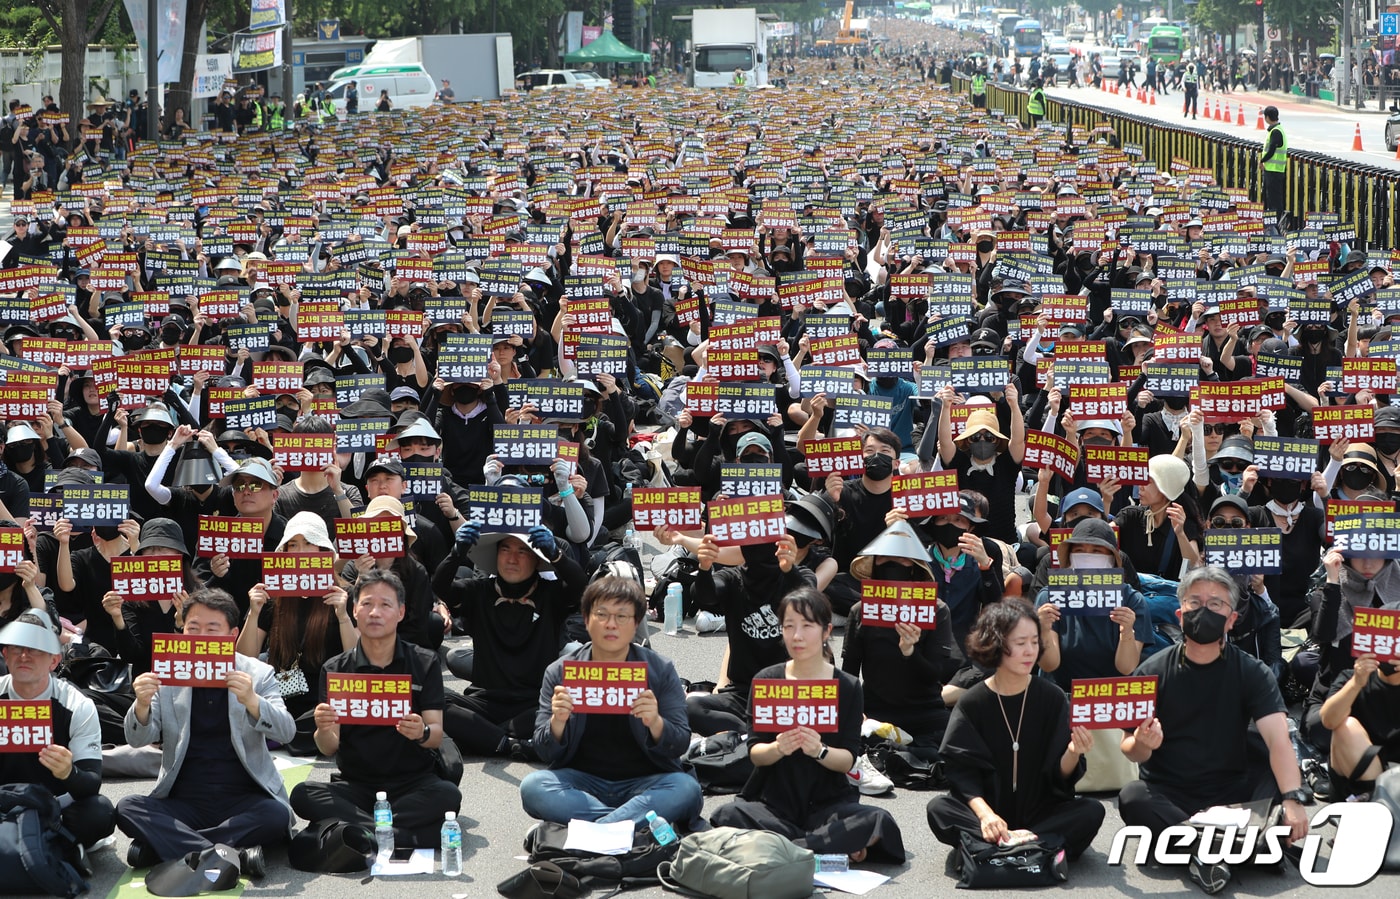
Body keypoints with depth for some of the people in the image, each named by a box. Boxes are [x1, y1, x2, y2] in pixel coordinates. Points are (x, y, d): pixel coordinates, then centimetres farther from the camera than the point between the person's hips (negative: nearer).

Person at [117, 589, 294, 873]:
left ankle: (164, 846, -24)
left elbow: (286, 732, -10)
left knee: (277, 815, -32)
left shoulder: (257, 674, 3)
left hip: (243, 802, -1)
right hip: (183, 804, 1)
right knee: (127, 809, -24)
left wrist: (251, 701, -30)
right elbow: (138, 740, -1)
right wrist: (142, 706, -24)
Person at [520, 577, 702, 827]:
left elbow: (679, 746, -5)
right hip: (582, 783, 1)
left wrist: (656, 723, -27)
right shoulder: (559, 673, 1)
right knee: (532, 787, -29)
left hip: (644, 783, -1)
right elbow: (546, 754, -1)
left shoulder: (661, 670, 0)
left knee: (687, 789, -31)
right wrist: (557, 722, -23)